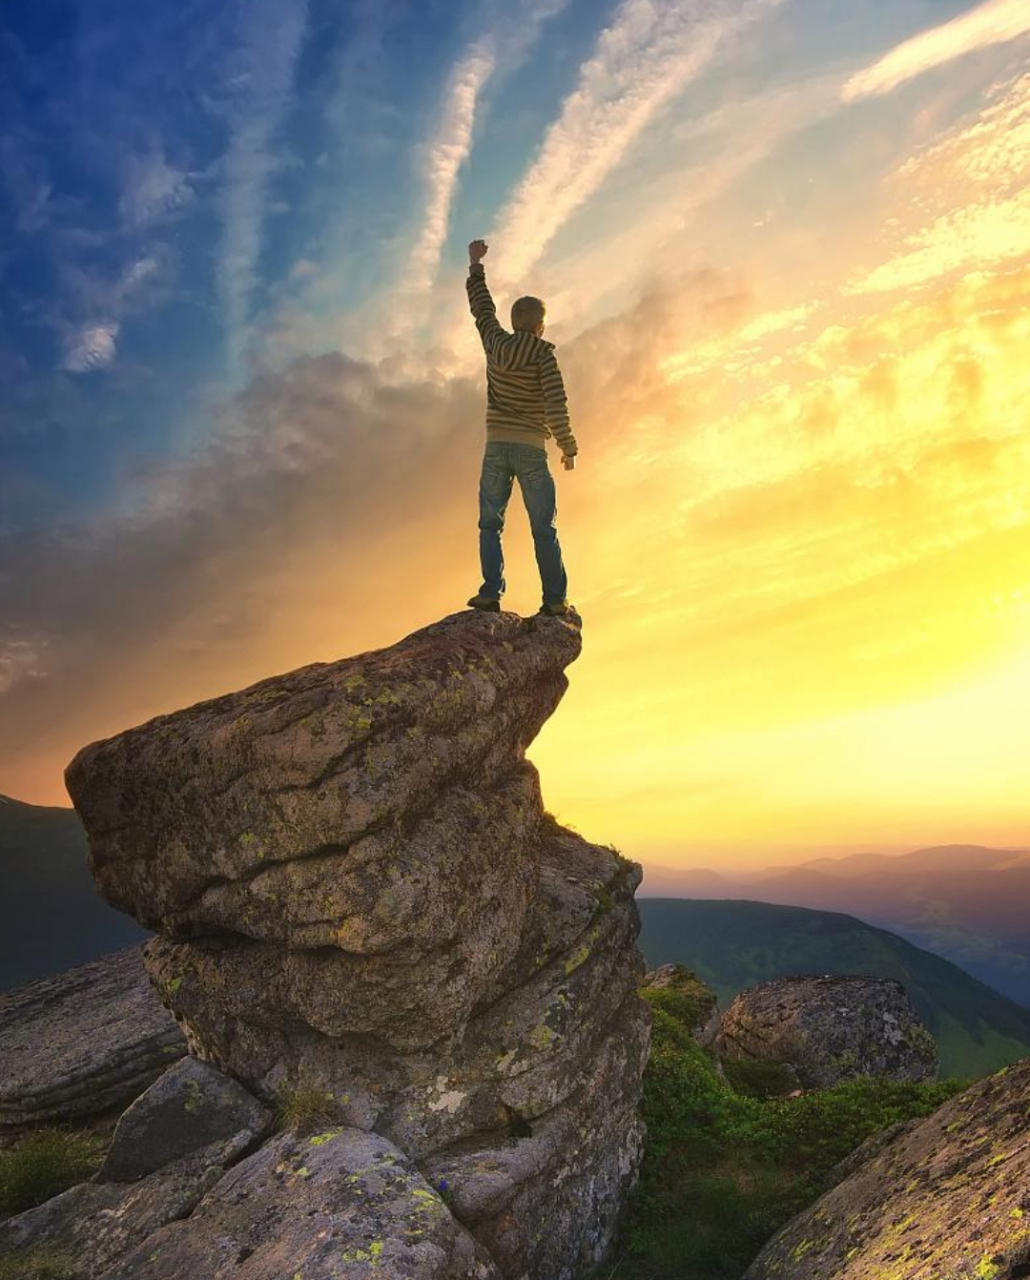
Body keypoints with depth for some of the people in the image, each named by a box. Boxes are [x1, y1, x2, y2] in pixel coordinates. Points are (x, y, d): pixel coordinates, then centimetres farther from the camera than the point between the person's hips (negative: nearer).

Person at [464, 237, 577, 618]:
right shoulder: (542, 352, -5)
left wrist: (476, 264, 36)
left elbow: (481, 306, 22)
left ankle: (491, 592, -7)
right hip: (532, 450, -2)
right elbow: (555, 403, -13)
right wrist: (567, 446, -5)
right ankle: (555, 599, -2)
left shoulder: (496, 344, 6)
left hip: (497, 447, 3)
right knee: (544, 529, 2)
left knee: (490, 524, 7)